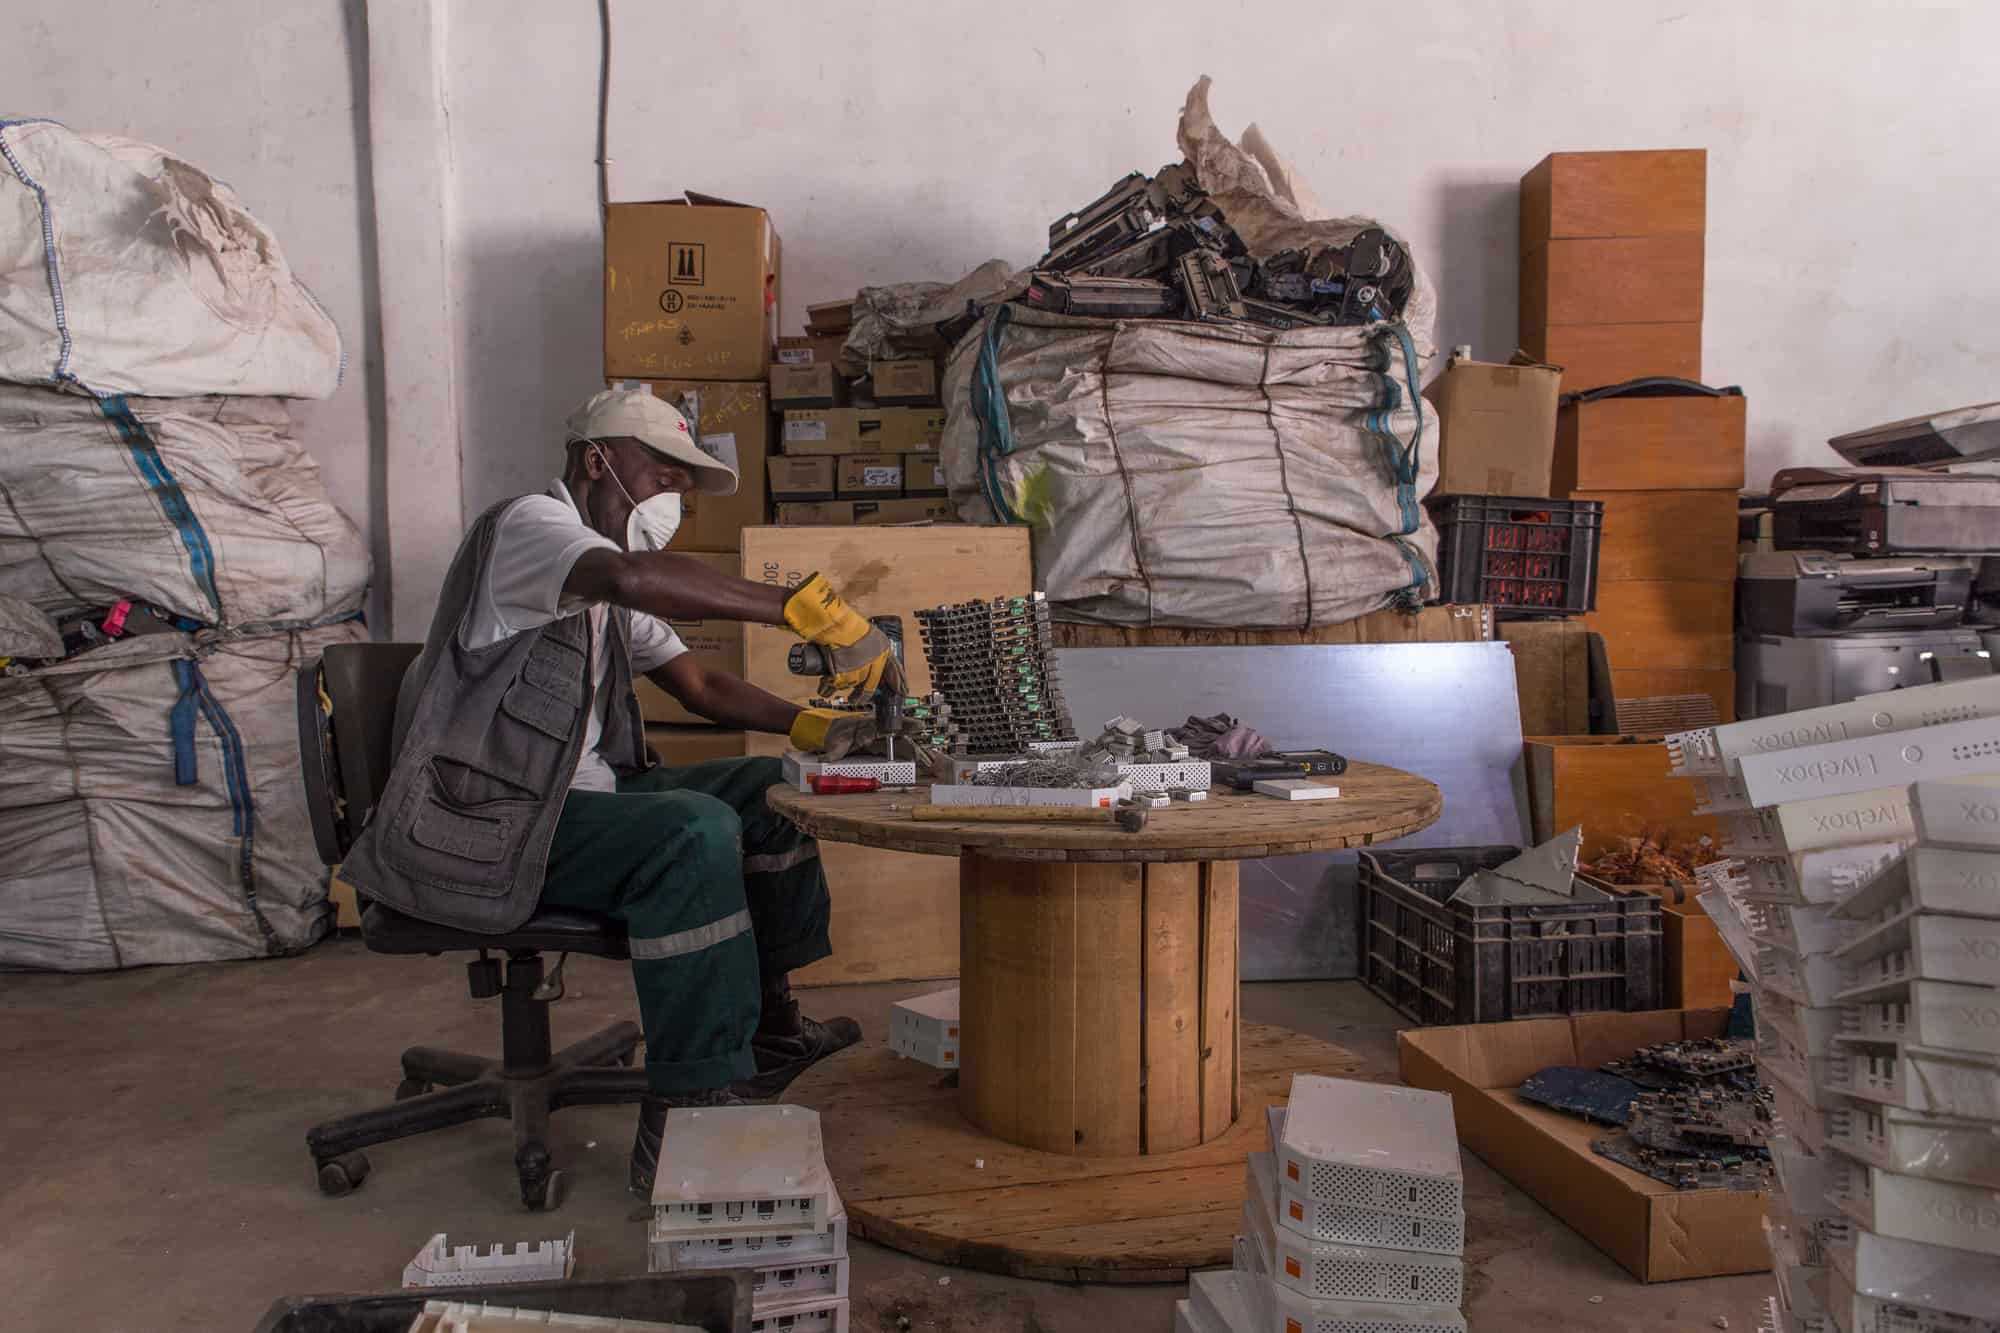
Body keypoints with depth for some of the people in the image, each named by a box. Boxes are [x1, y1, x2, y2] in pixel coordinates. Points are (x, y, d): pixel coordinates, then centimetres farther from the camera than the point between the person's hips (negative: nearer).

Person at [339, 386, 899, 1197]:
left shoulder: (607, 594, 20)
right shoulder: (528, 524, -12)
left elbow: (700, 686, 17)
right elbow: (632, 577, -35)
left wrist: (807, 724, 0)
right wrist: (808, 610, -40)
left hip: (571, 798, 10)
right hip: (481, 821, -10)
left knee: (768, 791, 8)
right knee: (693, 831, -32)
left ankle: (768, 1022, 17)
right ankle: (683, 1124, -30)